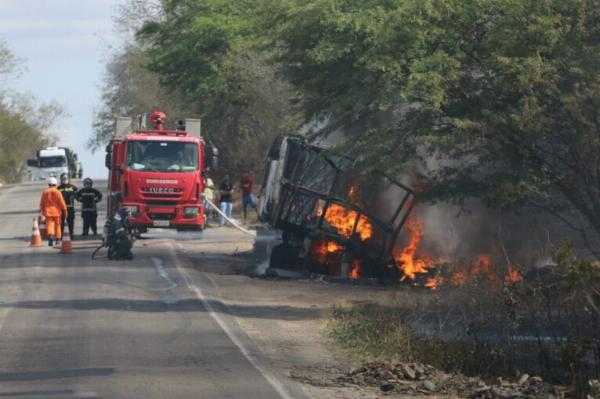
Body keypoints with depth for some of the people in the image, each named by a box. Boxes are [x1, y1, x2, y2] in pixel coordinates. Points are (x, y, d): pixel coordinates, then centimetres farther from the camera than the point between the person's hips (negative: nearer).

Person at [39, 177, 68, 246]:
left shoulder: (45, 192, 1)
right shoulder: (57, 192, -7)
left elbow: (42, 203, 8)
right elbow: (62, 202, -7)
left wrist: (42, 211, 21)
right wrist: (65, 210, 6)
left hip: (48, 212, 1)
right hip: (56, 211, -1)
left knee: (50, 225, -5)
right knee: (57, 225, 13)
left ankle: (50, 235, -29)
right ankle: (58, 239, 19)